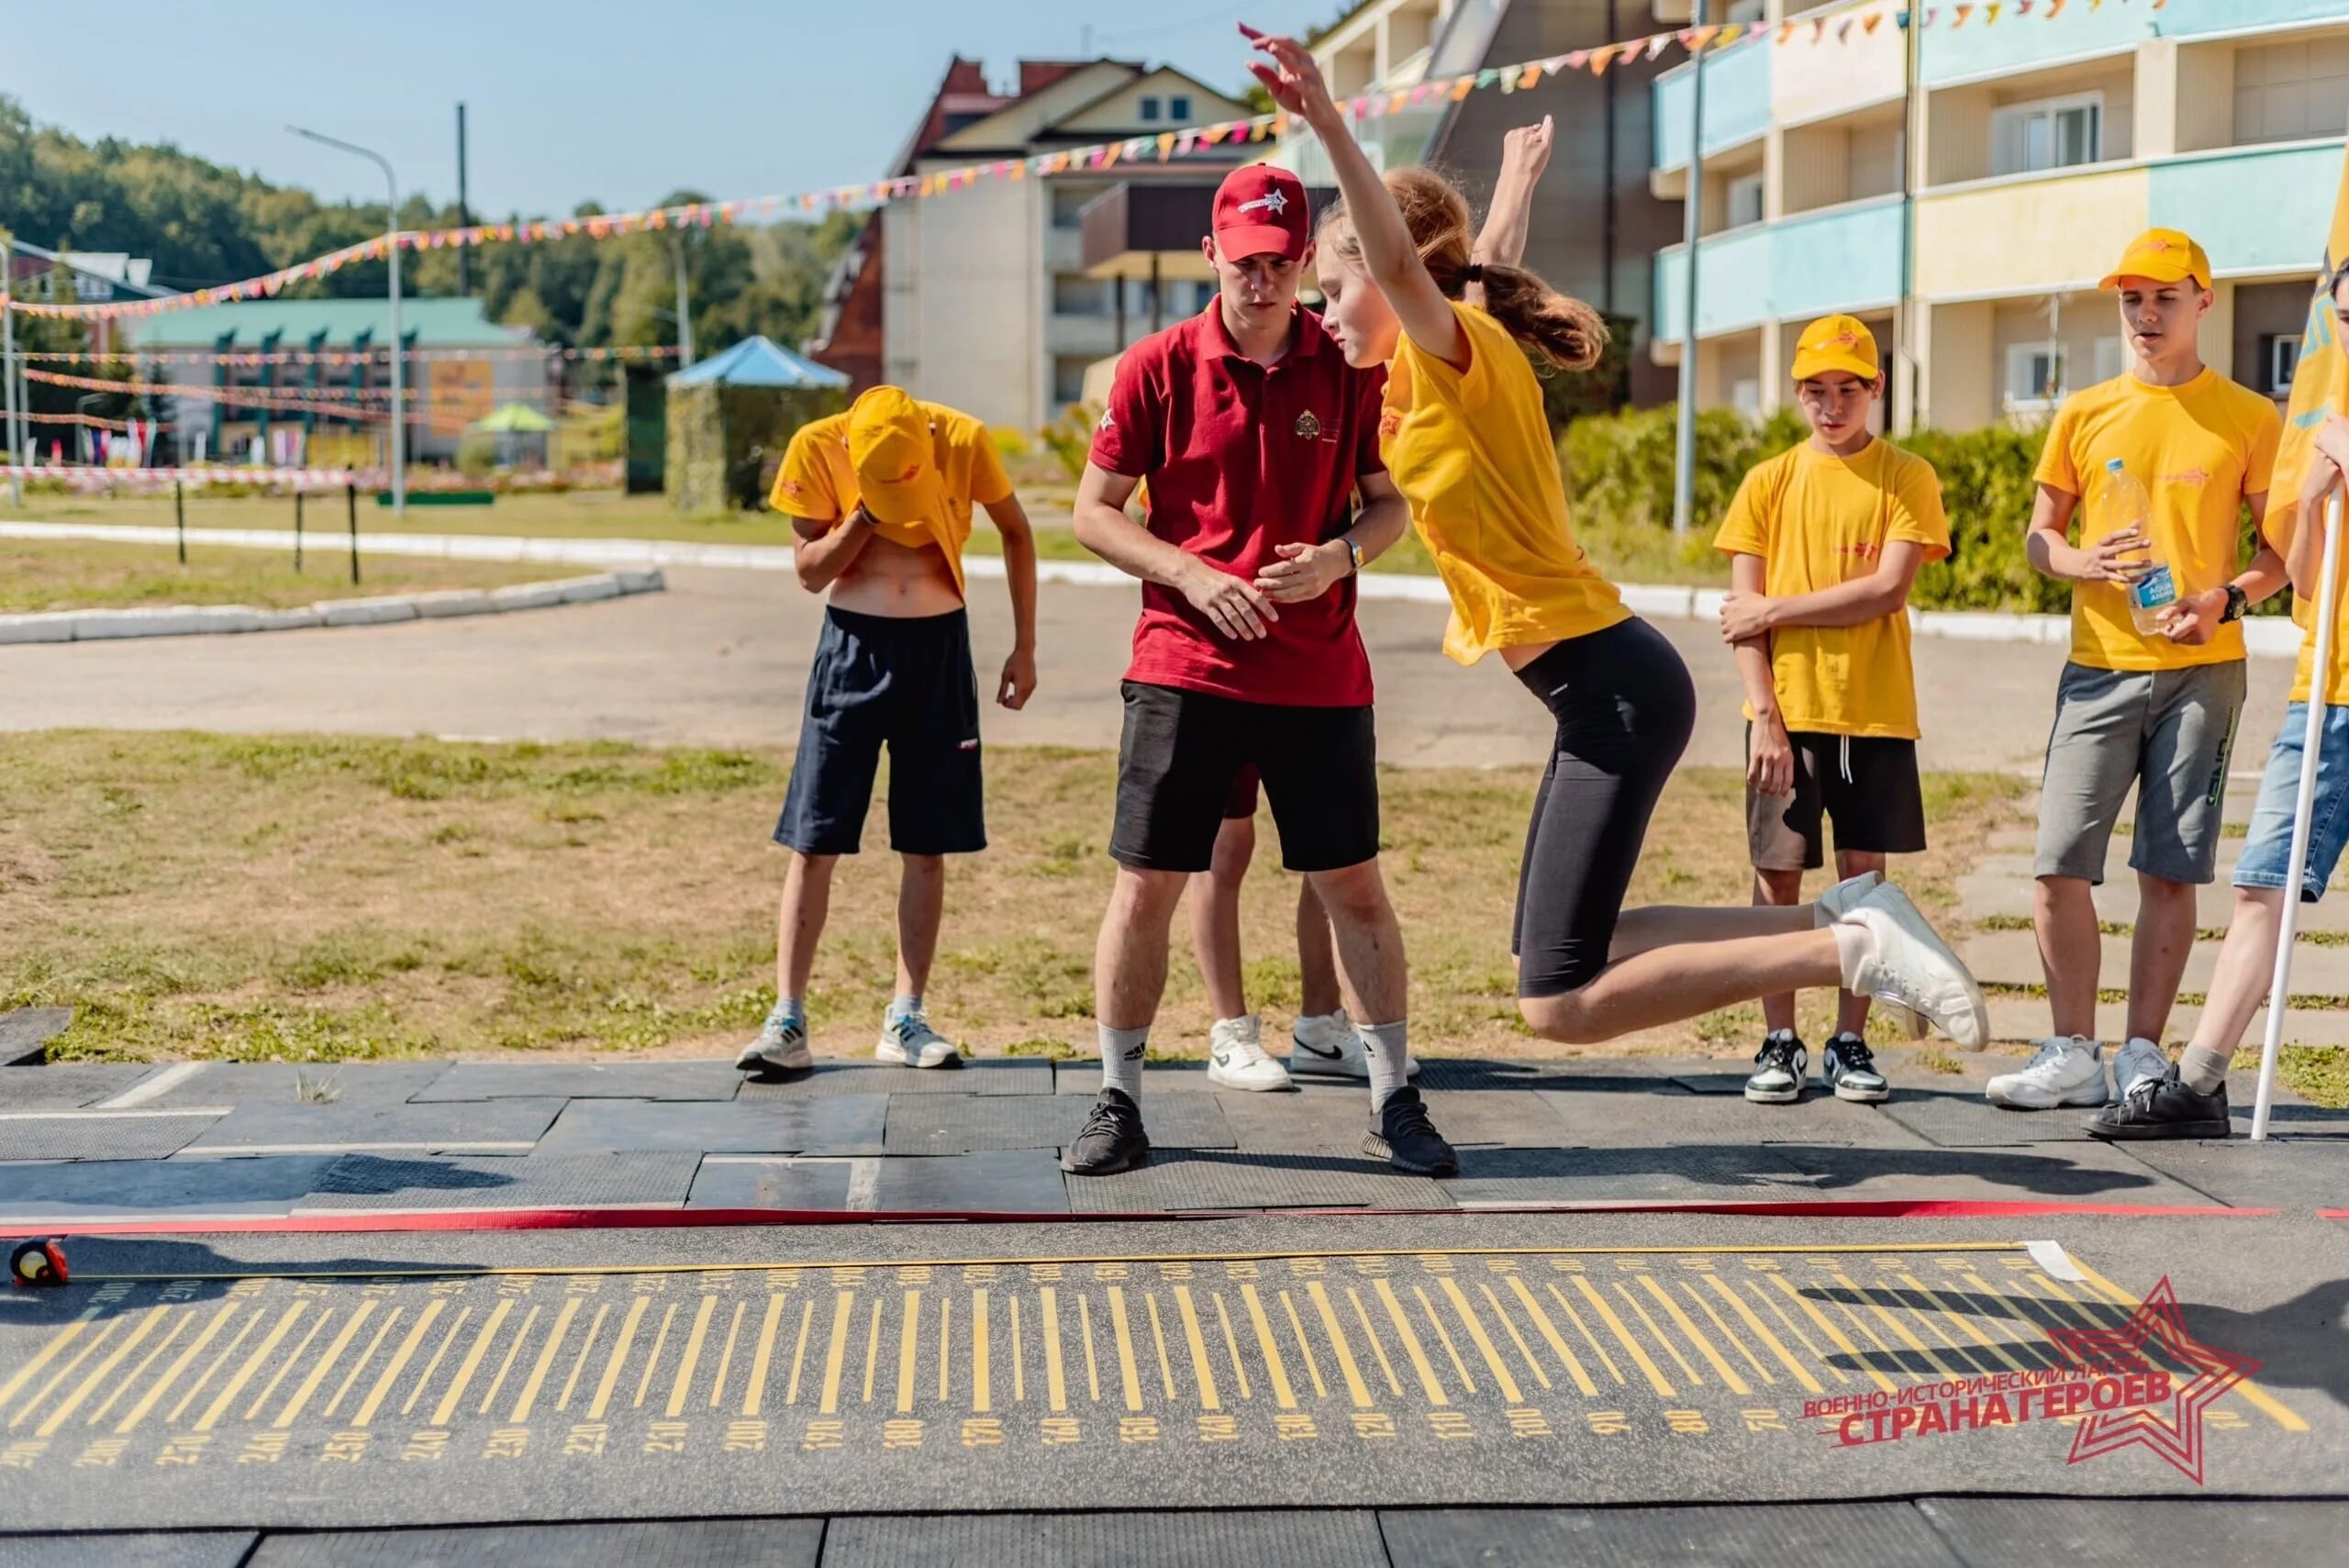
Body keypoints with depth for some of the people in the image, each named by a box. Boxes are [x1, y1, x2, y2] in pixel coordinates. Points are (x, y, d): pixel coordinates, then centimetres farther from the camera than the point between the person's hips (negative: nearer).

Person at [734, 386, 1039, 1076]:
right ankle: (787, 1020, 0)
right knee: (814, 842, -4)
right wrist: (867, 512, -22)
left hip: (939, 646, 1)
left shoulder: (964, 440, -11)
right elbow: (810, 571, -6)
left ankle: (905, 1019, 11)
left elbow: (1016, 533, 5)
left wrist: (1024, 648, 4)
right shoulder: (817, 446, -11)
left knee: (927, 846, 3)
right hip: (853, 644, -1)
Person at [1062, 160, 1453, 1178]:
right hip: (1184, 666, -1)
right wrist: (1195, 577, -12)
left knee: (1354, 886, 6)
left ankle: (1393, 1103, 18)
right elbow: (1093, 512, 1)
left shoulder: (1351, 368, 2)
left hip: (1320, 673, 1)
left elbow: (1392, 501, 10)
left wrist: (1337, 556, -12)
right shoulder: (1158, 366, -1)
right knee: (1145, 886, 0)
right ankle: (1118, 1103, 14)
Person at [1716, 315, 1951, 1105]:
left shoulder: (1906, 478, 3)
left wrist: (1775, 610, -9)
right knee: (1777, 874, 0)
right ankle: (1779, 1042, 9)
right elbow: (1742, 613, 1)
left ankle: (1850, 1042, 12)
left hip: (1875, 711, -1)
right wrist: (1764, 715, -8)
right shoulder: (1768, 483, 7)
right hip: (1785, 711, 1)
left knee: (1863, 871, 3)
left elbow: (1887, 589, -9)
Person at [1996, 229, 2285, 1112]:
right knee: (2060, 864, -5)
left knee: (2169, 871, 0)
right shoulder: (2083, 415, 9)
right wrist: (2082, 562, -9)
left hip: (2201, 671, -2)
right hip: (2100, 667, 2)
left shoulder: (2247, 419, 4)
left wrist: (2227, 599, -12)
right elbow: (2039, 535, 13)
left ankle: (2143, 1053, 10)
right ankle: (2073, 1055, 6)